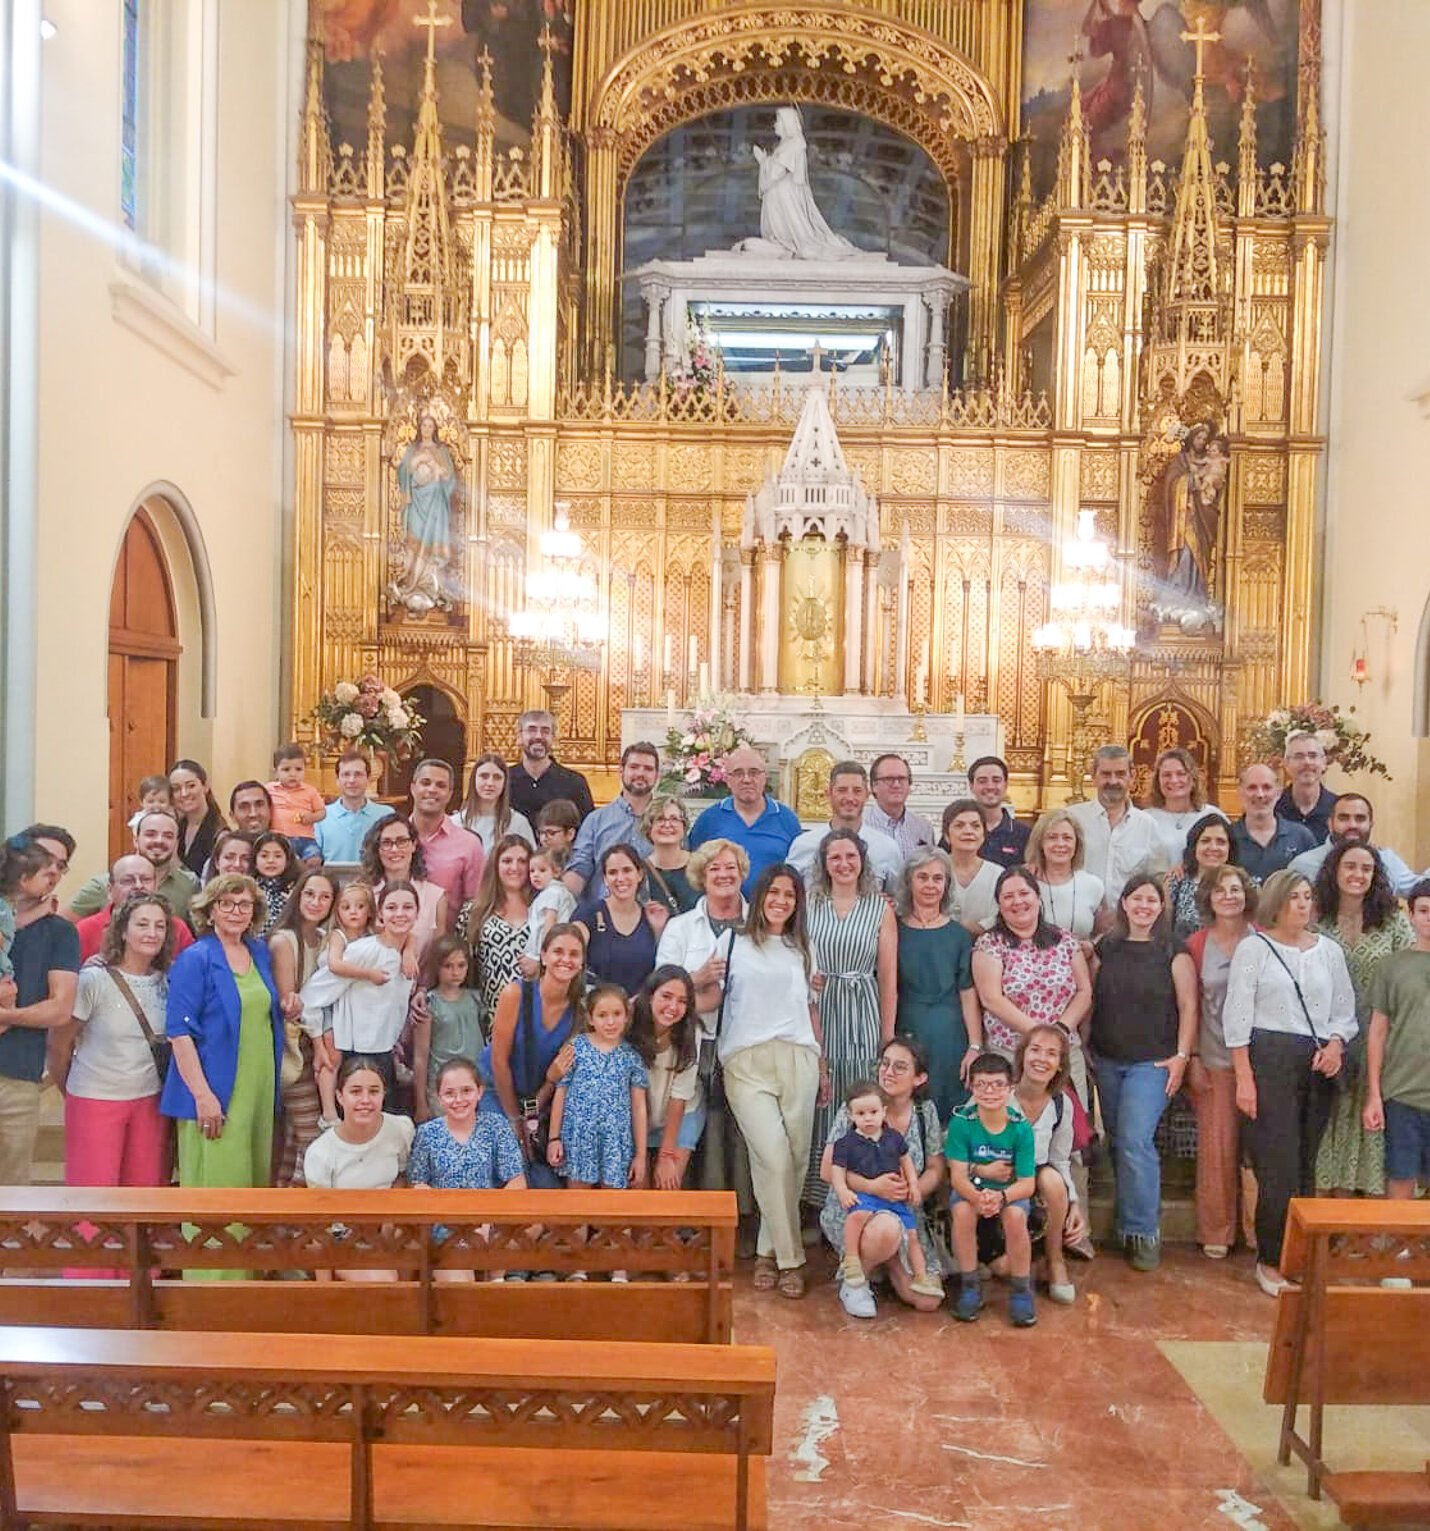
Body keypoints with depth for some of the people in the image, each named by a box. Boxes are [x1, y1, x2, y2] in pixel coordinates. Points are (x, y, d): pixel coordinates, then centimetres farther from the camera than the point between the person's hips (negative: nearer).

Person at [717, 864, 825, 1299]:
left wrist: (822, 1068, 19)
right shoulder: (735, 944, 11)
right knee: (773, 1157, -15)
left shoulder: (803, 949, 20)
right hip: (747, 1062, -3)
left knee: (796, 1159, -3)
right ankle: (789, 1258, -3)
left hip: (797, 1058, 3)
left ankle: (769, 1250, 14)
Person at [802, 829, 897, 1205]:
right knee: (819, 1111, 2)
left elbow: (888, 977, 5)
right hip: (818, 1014, 0)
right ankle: (819, 1199, 13)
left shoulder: (881, 909, 6)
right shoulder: (809, 906, 6)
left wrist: (888, 1035, 1)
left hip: (863, 1018, 0)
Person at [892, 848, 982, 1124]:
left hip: (949, 1038, 1)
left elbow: (968, 994, 3)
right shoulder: (895, 931, 5)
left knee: (950, 1117, 2)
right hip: (905, 1034, 0)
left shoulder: (958, 935, 7)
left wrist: (975, 1047, -4)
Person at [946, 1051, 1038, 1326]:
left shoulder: (1021, 1128, -14)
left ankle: (1022, 1289, -6)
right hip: (970, 1189, 0)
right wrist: (978, 1197, -41)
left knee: (1015, 1215, -31)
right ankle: (970, 1286, -9)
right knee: (962, 1210, -31)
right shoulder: (961, 1122, -15)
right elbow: (958, 1176, -18)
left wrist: (1001, 1196, -37)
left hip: (1011, 1192, 0)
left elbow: (1027, 1183, -16)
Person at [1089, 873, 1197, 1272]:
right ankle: (1126, 1224, 23)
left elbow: (1188, 1007, -3)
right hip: (1107, 1060, 4)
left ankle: (1143, 1231, -3)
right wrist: (1085, 1046, 6)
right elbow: (1090, 999, 11)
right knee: (1118, 1142, 10)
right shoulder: (1106, 948, 7)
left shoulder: (1173, 952, -2)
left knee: (1135, 1141, -14)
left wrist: (1181, 1055, -9)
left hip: (1152, 1061, -4)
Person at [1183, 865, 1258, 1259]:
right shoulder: (1197, 945, 3)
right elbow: (1189, 1007, 5)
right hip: (1215, 1060, 0)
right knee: (1217, 1148, 2)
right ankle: (1215, 1232, 15)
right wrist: (1192, 1059, 1)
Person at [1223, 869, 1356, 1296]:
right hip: (1269, 1058, -4)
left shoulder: (1329, 950, 14)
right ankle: (1272, 1260, 7)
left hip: (1319, 1065, 4)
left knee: (1306, 1162, 6)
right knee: (1278, 1163, -5)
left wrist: (1336, 1044, -5)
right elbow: (1237, 1015, -3)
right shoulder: (1253, 948, 1)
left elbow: (1345, 1011, 17)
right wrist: (1244, 1077, -9)